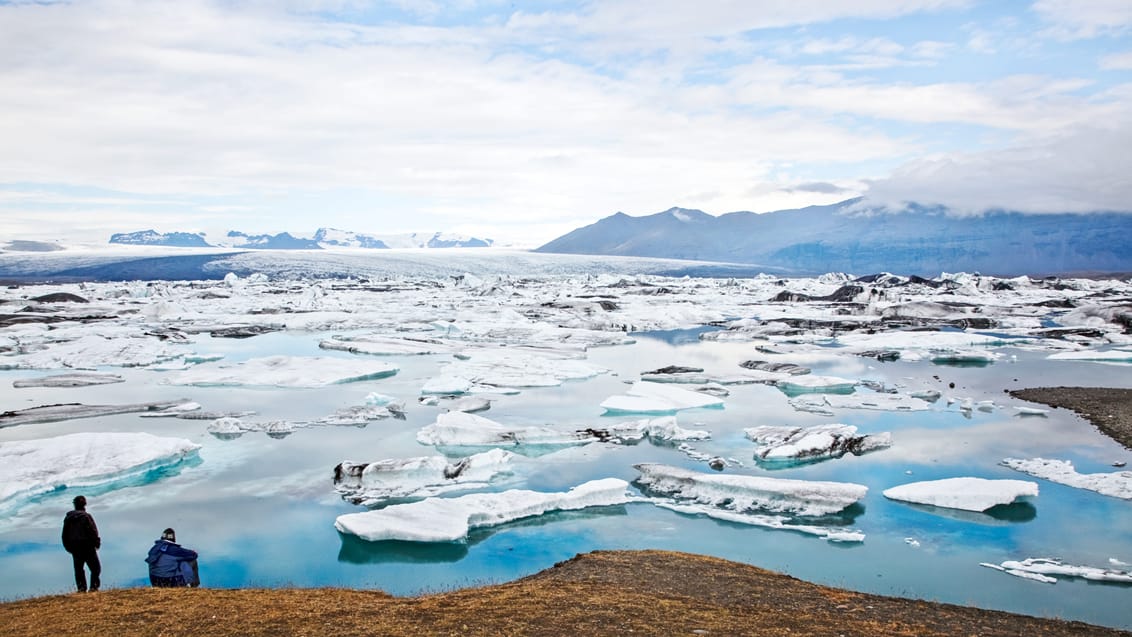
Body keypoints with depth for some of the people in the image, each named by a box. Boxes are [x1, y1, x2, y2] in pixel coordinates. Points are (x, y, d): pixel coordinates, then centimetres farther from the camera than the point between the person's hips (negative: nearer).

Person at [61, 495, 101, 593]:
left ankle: (81, 587, 5)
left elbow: (65, 534, 12)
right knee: (95, 568, 2)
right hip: (87, 547, -5)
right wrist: (97, 543, -3)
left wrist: (68, 547, 20)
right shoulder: (86, 516, -12)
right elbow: (93, 532, -15)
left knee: (78, 569, 11)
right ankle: (94, 586, -6)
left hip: (74, 548, 5)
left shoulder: (68, 518, 7)